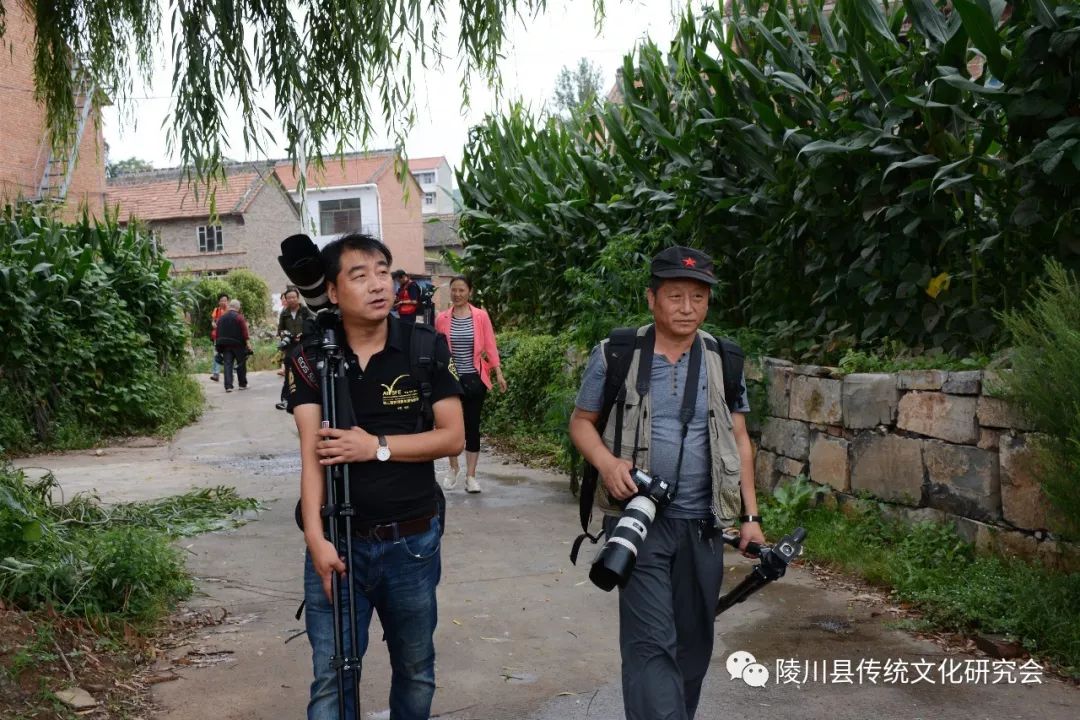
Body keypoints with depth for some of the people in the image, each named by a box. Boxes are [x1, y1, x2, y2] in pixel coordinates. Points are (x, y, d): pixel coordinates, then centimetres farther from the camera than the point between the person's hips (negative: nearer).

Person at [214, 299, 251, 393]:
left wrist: (218, 344, 17)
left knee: (227, 364, 1)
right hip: (238, 344, -4)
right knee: (241, 364, 9)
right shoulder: (239, 317, -6)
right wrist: (248, 342, -14)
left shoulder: (221, 318, 11)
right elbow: (244, 331, -14)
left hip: (225, 345, 4)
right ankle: (242, 384, 14)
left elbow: (218, 332, 13)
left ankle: (228, 386, -8)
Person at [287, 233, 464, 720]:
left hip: (413, 540, 1)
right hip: (340, 540, 0)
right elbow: (311, 451, -11)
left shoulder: (426, 347, -5)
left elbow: (454, 437, -6)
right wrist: (315, 537, -22)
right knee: (331, 677, 3)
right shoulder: (311, 357, -4)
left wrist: (377, 446, -17)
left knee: (416, 670, 17)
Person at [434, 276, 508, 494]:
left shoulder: (481, 316, -3)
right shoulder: (442, 318, -1)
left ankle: (470, 475, 11)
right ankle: (453, 468, 30)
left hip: (474, 378, -1)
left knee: (472, 426, 4)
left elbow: (490, 346, -2)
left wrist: (499, 373, -6)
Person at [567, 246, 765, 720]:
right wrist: (606, 462, -17)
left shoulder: (724, 360, 4)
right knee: (650, 643, -7)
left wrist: (751, 515, 5)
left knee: (693, 641, 14)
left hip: (703, 524, 4)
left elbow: (739, 440, 9)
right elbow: (581, 421, 4)